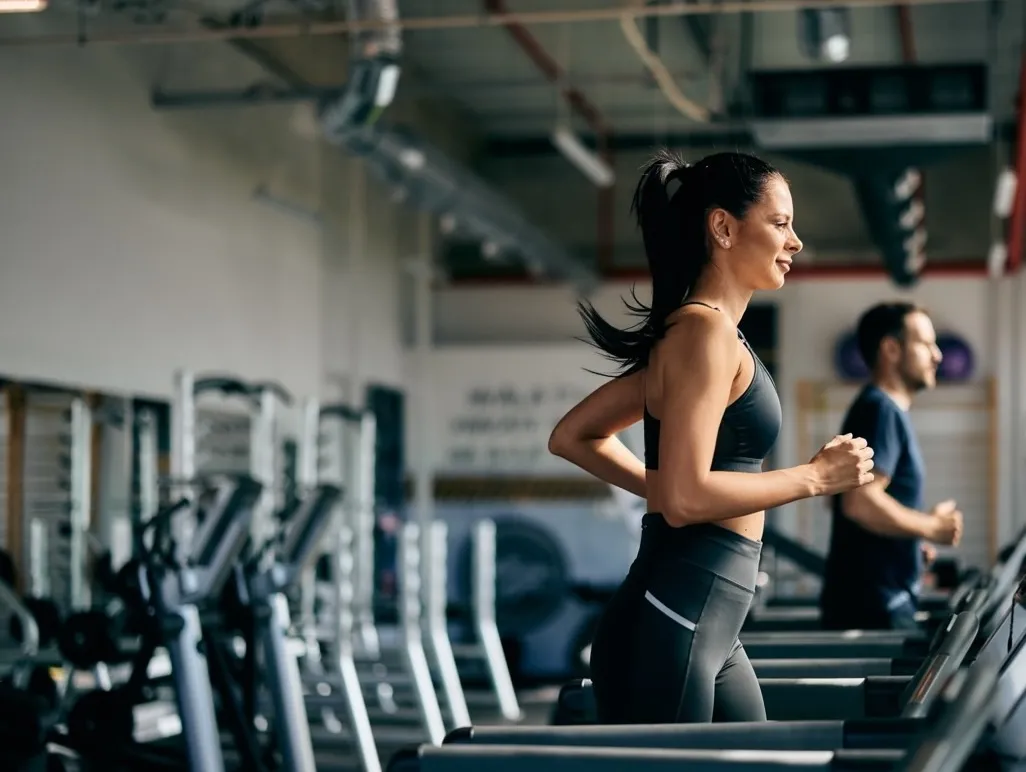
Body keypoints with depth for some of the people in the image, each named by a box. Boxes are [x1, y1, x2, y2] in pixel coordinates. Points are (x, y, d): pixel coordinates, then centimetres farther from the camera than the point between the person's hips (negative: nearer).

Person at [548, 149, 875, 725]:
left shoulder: (699, 332, 17)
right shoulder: (705, 331, -11)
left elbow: (573, 436, 23)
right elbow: (687, 498, -21)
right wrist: (816, 477, -12)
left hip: (709, 632, 10)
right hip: (669, 630, -10)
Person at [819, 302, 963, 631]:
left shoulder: (886, 410, 17)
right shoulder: (881, 411, -14)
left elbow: (856, 496, 26)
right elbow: (860, 501, -26)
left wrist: (913, 542, 18)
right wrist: (932, 526, -13)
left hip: (880, 601, 10)